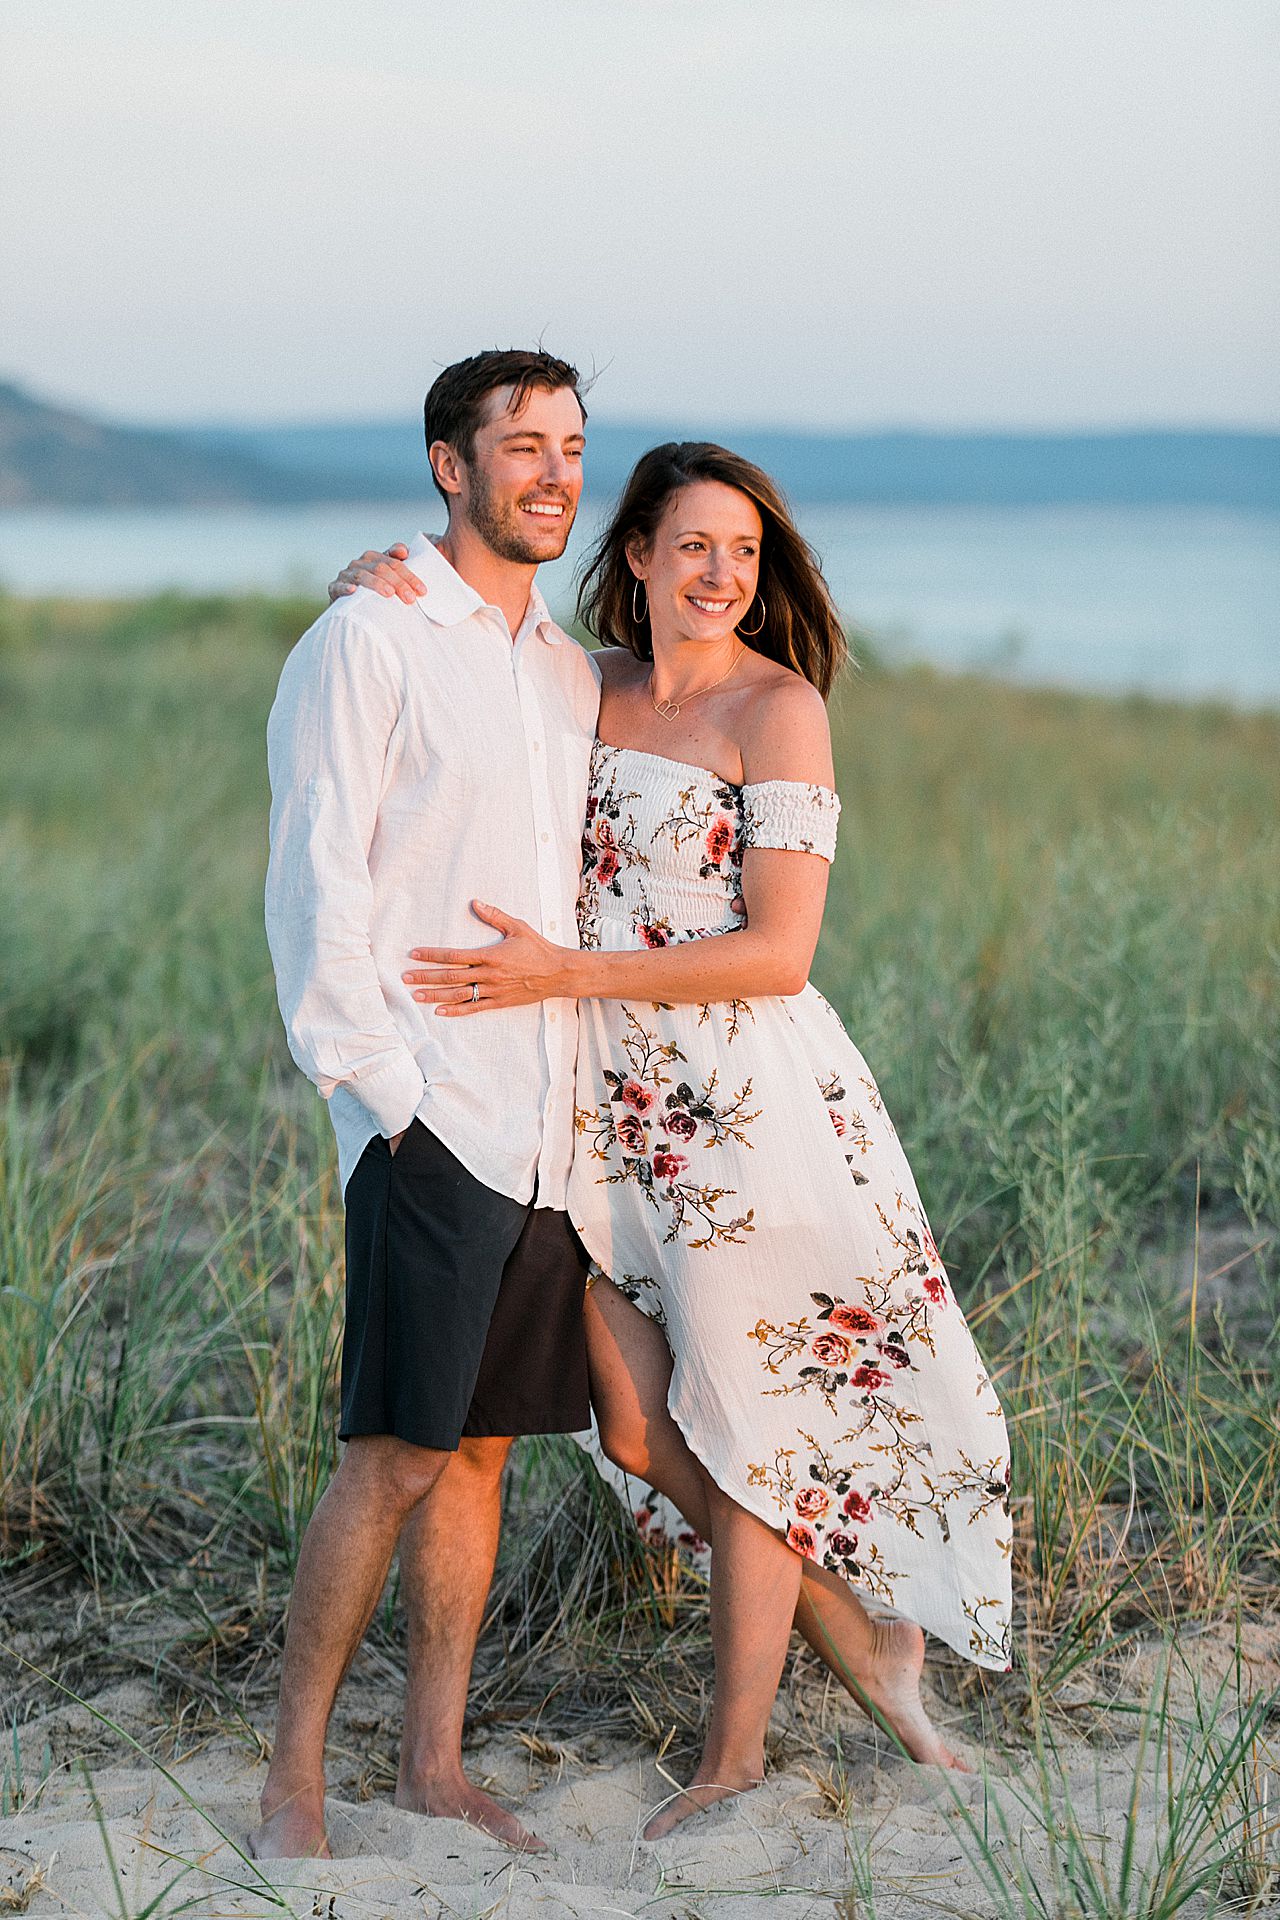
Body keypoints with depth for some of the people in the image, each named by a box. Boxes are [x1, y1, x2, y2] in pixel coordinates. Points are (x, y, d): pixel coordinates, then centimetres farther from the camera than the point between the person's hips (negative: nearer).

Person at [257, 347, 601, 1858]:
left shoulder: (572, 673, 17)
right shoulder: (366, 645, -5)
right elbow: (313, 889, -8)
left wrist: (588, 1087, 15)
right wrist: (383, 1085, -13)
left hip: (549, 1122, 7)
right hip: (429, 1114, -7)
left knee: (482, 1446, 10)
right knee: (398, 1452, -8)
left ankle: (433, 1760, 19)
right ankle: (293, 1772, 4)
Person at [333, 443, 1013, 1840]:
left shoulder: (779, 706, -9)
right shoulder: (589, 687, 8)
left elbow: (779, 953, -15)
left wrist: (565, 973, -20)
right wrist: (393, 598, 0)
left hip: (747, 1097, -6)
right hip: (613, 1099, 6)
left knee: (737, 1419, 4)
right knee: (639, 1432, 7)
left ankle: (736, 1740, 20)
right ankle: (859, 1639, 27)